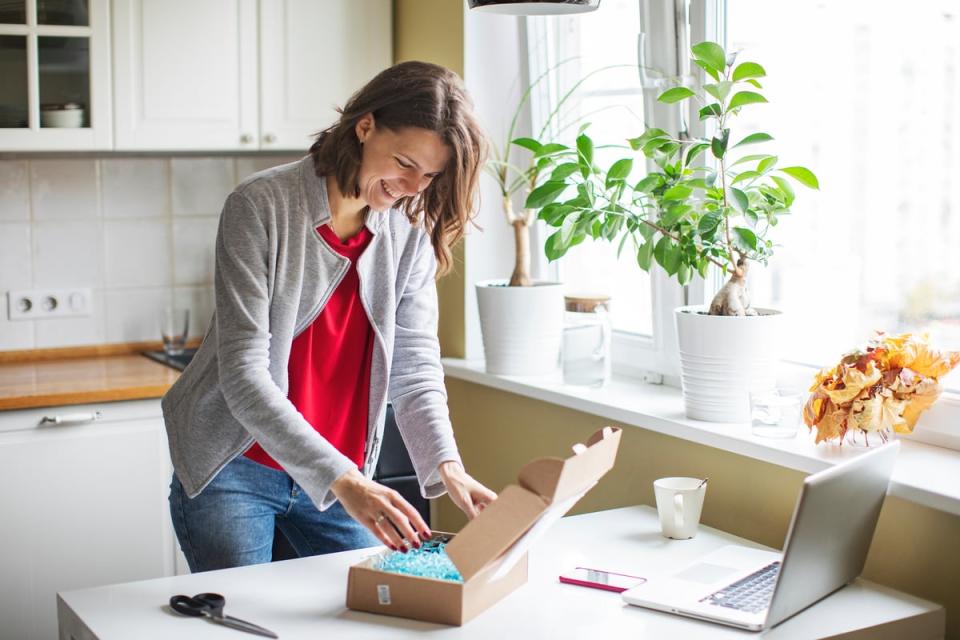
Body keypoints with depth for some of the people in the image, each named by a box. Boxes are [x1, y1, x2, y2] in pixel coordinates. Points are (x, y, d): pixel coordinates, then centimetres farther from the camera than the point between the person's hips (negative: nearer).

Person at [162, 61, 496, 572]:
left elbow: (415, 367, -6)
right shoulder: (260, 207, -20)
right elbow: (243, 376, -26)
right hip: (234, 467, -4)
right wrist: (341, 479, -35)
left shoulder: (411, 233, -5)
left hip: (342, 476, 4)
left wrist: (446, 465, -24)